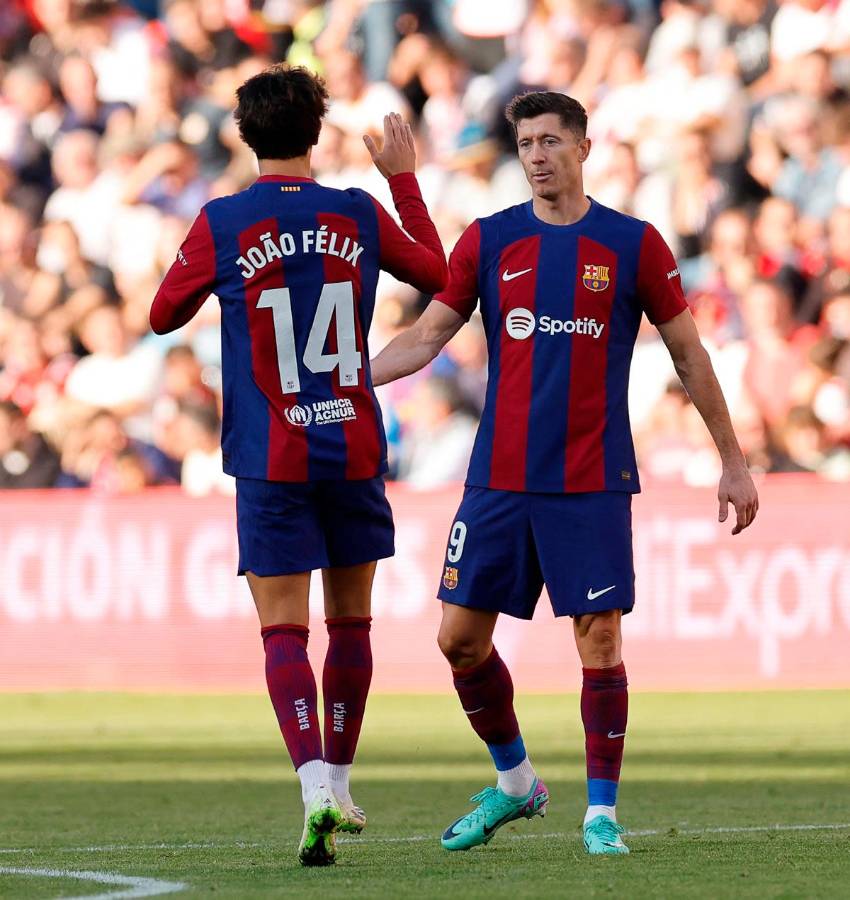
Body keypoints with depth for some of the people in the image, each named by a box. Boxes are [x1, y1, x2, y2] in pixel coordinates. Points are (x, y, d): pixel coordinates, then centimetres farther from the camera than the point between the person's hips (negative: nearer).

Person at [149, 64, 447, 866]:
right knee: (350, 619, 16)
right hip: (354, 448, 2)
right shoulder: (359, 215, 0)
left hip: (272, 460, -2)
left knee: (284, 628, -4)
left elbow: (164, 316, 6)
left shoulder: (222, 223, -7)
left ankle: (317, 790, -22)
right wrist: (405, 178, 26)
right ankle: (337, 785, 26)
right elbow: (437, 274, 18)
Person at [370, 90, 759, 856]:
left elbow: (689, 355, 7)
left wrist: (733, 462, 7)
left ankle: (602, 811, 7)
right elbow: (424, 339, 7)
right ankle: (513, 781, 22)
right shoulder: (489, 241, 5)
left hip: (592, 483, -2)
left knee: (599, 640, -5)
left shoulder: (633, 245, 0)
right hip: (499, 479, 3)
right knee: (461, 635, 1)